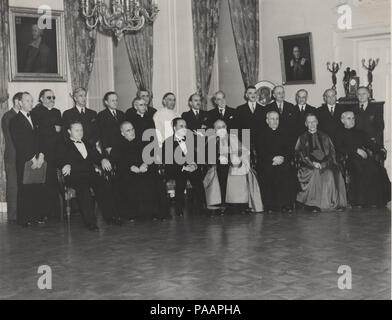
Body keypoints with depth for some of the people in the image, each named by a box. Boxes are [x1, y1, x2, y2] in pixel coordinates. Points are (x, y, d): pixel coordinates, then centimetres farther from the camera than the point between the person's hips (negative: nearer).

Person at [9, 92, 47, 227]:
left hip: (37, 161, 5)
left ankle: (37, 216, 8)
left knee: (39, 189, 0)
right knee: (25, 189, -3)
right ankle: (24, 219, 4)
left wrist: (41, 155, 0)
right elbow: (19, 144, -8)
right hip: (24, 161, -5)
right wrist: (32, 159, -13)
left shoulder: (34, 119, 19)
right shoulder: (15, 121, -1)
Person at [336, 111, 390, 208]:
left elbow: (370, 143, 20)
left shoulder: (360, 132, 30)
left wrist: (380, 149, 0)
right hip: (351, 158, -4)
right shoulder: (341, 134, 14)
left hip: (364, 156, 4)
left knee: (378, 169, -27)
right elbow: (340, 149, -1)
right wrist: (356, 150, -11)